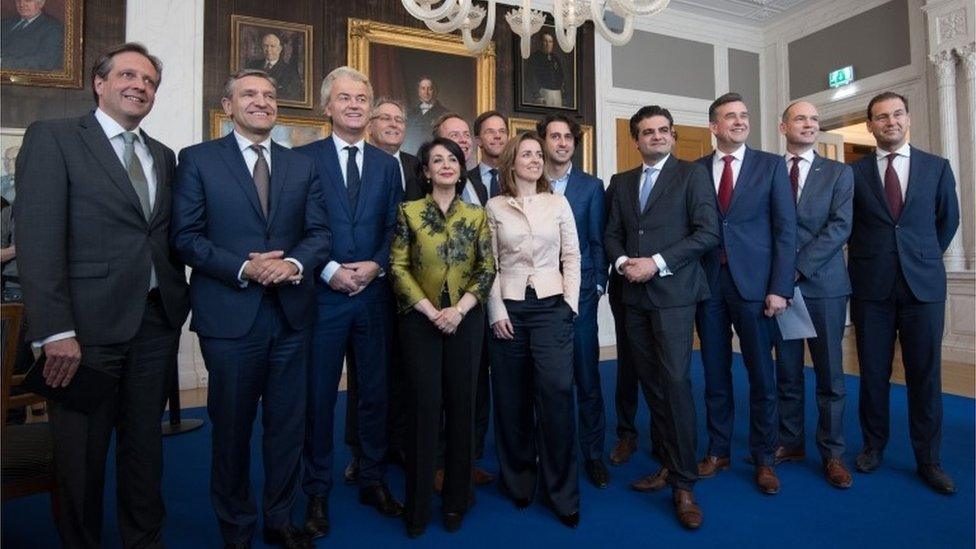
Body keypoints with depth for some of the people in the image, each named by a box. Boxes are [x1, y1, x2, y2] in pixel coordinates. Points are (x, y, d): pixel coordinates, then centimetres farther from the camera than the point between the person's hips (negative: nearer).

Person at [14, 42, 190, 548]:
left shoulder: (164, 156, 14)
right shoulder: (52, 137, -2)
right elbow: (37, 237, -11)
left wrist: (179, 302, 3)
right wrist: (55, 331, -17)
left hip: (157, 321, 5)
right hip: (89, 325, -4)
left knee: (146, 445, 17)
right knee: (81, 453, 11)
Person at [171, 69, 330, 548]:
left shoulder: (302, 165, 11)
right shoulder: (197, 159, 2)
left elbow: (320, 232, 5)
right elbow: (186, 236, -5)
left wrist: (294, 263, -14)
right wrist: (244, 267, -17)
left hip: (290, 312, 3)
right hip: (230, 315, -2)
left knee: (287, 426, 12)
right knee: (232, 428, 12)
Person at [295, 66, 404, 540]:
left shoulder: (387, 164, 11)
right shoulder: (303, 158, 1)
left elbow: (395, 228, 7)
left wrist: (376, 266, -8)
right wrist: (329, 270, -14)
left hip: (374, 293, 3)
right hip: (322, 293, -3)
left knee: (374, 392, 12)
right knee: (318, 395, 8)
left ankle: (373, 481, 29)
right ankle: (317, 491, 25)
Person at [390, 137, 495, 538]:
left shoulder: (477, 215, 7)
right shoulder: (409, 212, 3)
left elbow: (487, 269, 3)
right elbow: (399, 267, -3)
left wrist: (459, 310, -11)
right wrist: (431, 311, -12)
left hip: (466, 320, 2)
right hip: (420, 320, -1)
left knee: (461, 406, 7)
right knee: (423, 407, 2)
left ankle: (456, 501, 24)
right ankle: (418, 506, 18)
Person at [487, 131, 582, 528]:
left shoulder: (558, 203, 7)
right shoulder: (495, 207, 6)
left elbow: (571, 256, 6)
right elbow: (490, 264, 3)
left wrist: (570, 305, -3)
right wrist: (496, 310, -5)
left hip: (551, 306, 0)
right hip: (508, 309, 1)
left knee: (556, 395, -8)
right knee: (512, 399, 7)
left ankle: (561, 491, 10)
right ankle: (518, 481, 26)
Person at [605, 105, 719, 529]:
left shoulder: (692, 174, 2)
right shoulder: (623, 182, 16)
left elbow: (708, 231, -8)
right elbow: (612, 234, 14)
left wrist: (657, 263, -14)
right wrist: (623, 262, -7)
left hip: (673, 292, -5)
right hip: (634, 295, 5)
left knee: (675, 382, -8)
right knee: (651, 383, 9)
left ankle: (683, 483, 3)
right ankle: (669, 461, 23)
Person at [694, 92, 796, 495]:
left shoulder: (771, 165, 5)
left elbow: (786, 230, -1)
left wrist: (780, 288, -9)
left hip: (754, 282, -1)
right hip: (708, 283, 2)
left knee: (761, 376, 7)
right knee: (715, 374, 11)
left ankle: (763, 458, 22)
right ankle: (718, 451, 25)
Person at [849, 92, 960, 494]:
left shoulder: (937, 167, 7)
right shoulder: (854, 173, 2)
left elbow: (949, 220, 16)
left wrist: (925, 257, 15)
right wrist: (867, 258, 6)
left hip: (923, 284, 1)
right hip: (872, 286, -1)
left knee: (925, 375, 5)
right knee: (873, 373, 7)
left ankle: (928, 459, 18)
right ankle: (873, 445, 23)